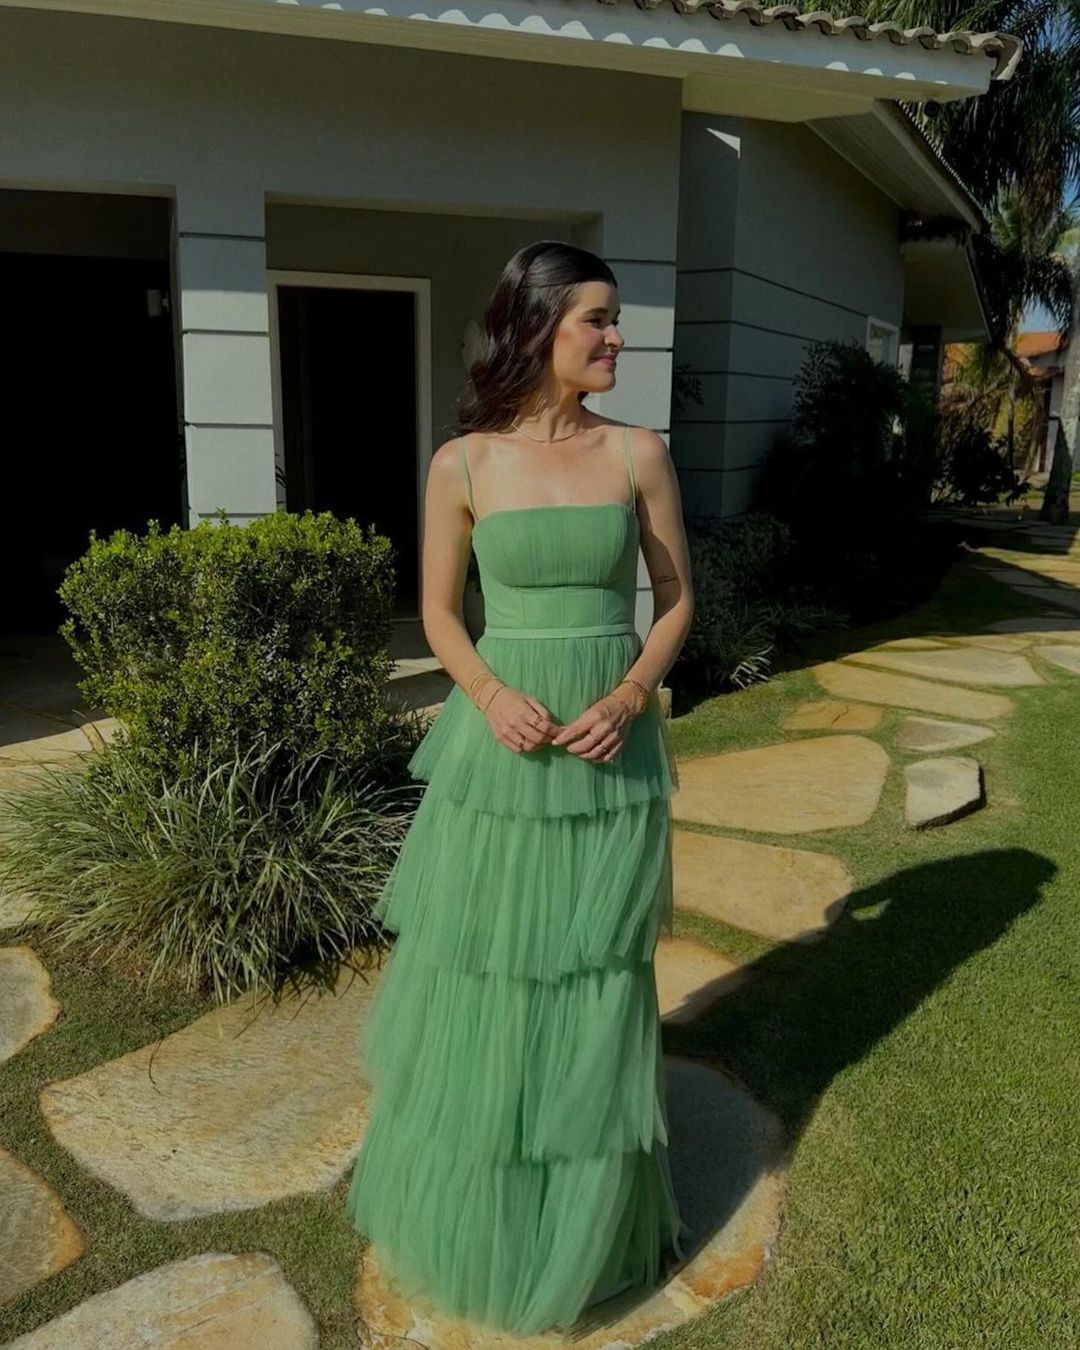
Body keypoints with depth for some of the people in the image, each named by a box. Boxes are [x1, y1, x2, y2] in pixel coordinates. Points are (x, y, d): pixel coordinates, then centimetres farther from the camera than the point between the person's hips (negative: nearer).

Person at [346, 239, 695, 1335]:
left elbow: (676, 598, 4)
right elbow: (439, 610, 3)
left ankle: (594, 1211, 36)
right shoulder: (463, 462, -3)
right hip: (500, 744, 0)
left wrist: (628, 698, -13)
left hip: (610, 744, 1)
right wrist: (492, 696, -15)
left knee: (594, 976, 11)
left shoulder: (639, 452, -1)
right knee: (479, 973, 12)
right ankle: (473, 1202, 39)